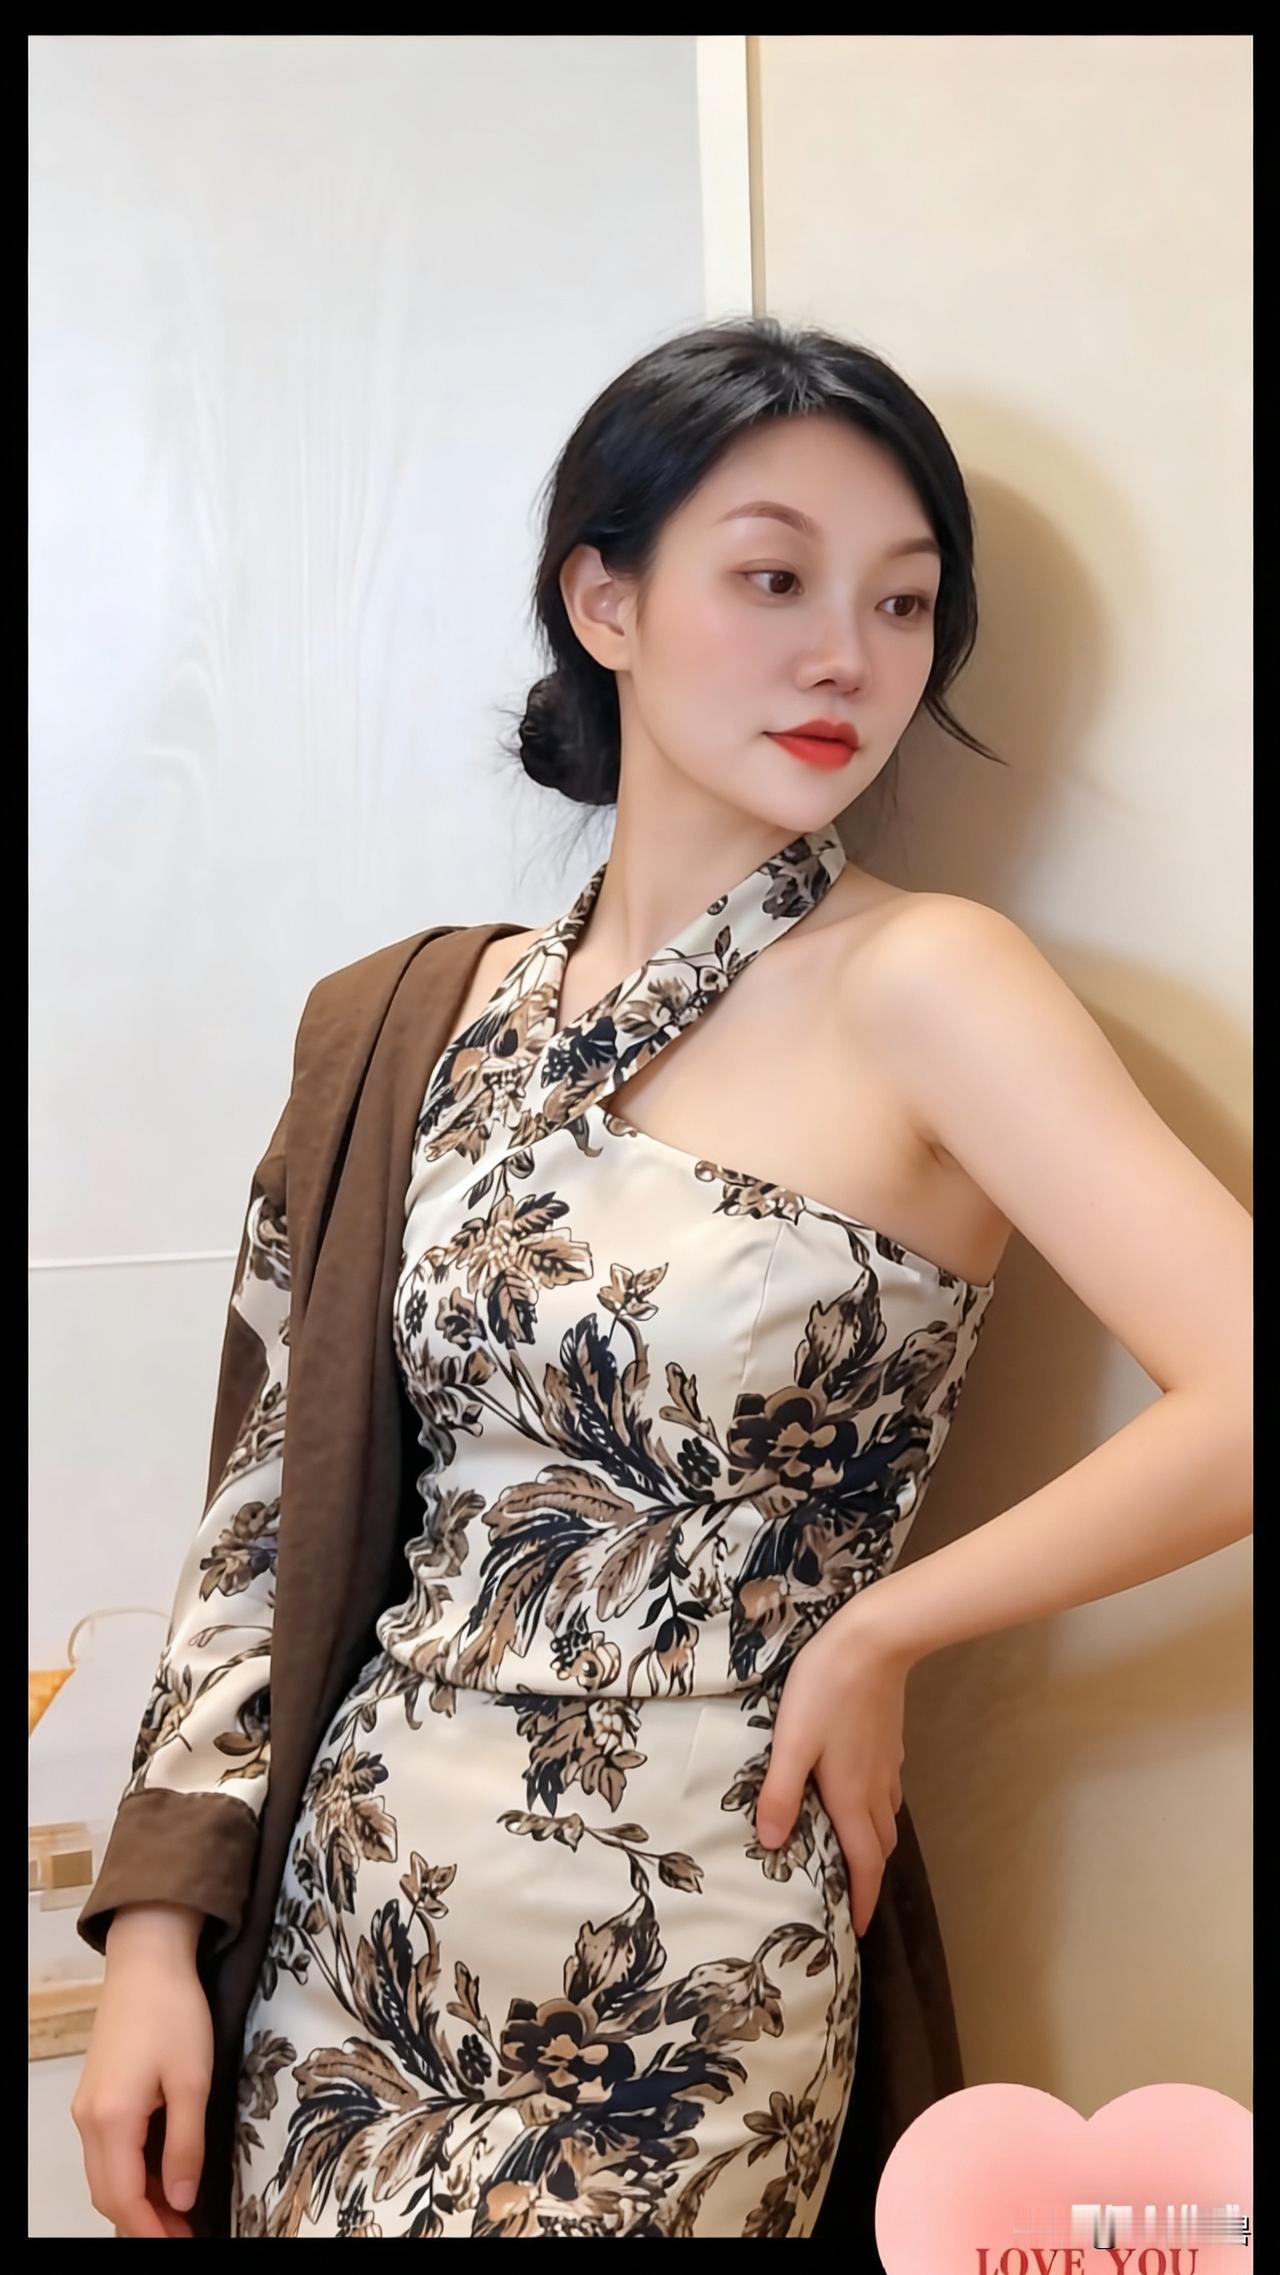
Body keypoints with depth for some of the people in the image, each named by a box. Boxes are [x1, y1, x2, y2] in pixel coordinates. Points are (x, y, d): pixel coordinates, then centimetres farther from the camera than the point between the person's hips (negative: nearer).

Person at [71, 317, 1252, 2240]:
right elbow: (292, 1468, 5)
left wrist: (875, 1634, -13)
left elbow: (1243, 1404, -25)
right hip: (349, 1923, 5)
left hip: (669, 2006, -4)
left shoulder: (922, 983, -13)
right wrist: (156, 1930, 1)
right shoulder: (478, 1010, 2)